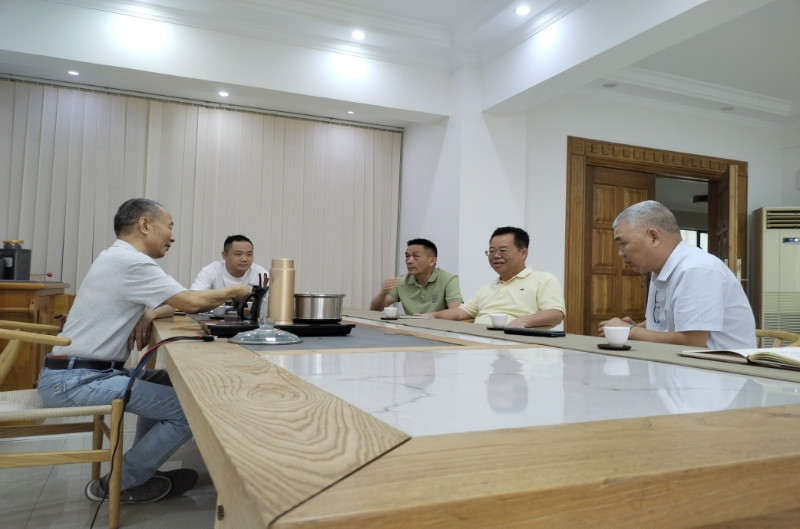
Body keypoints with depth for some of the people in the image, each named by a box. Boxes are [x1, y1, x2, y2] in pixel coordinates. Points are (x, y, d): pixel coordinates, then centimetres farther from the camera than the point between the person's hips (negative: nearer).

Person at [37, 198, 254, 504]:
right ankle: (121, 483, 3)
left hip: (81, 372, 11)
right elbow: (192, 302, -19)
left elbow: (177, 303, 18)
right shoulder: (129, 261, -18)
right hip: (75, 381, -11)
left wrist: (148, 315, -4)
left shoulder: (120, 258, 15)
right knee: (190, 408, -15)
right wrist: (235, 291, -2)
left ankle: (141, 470, 22)